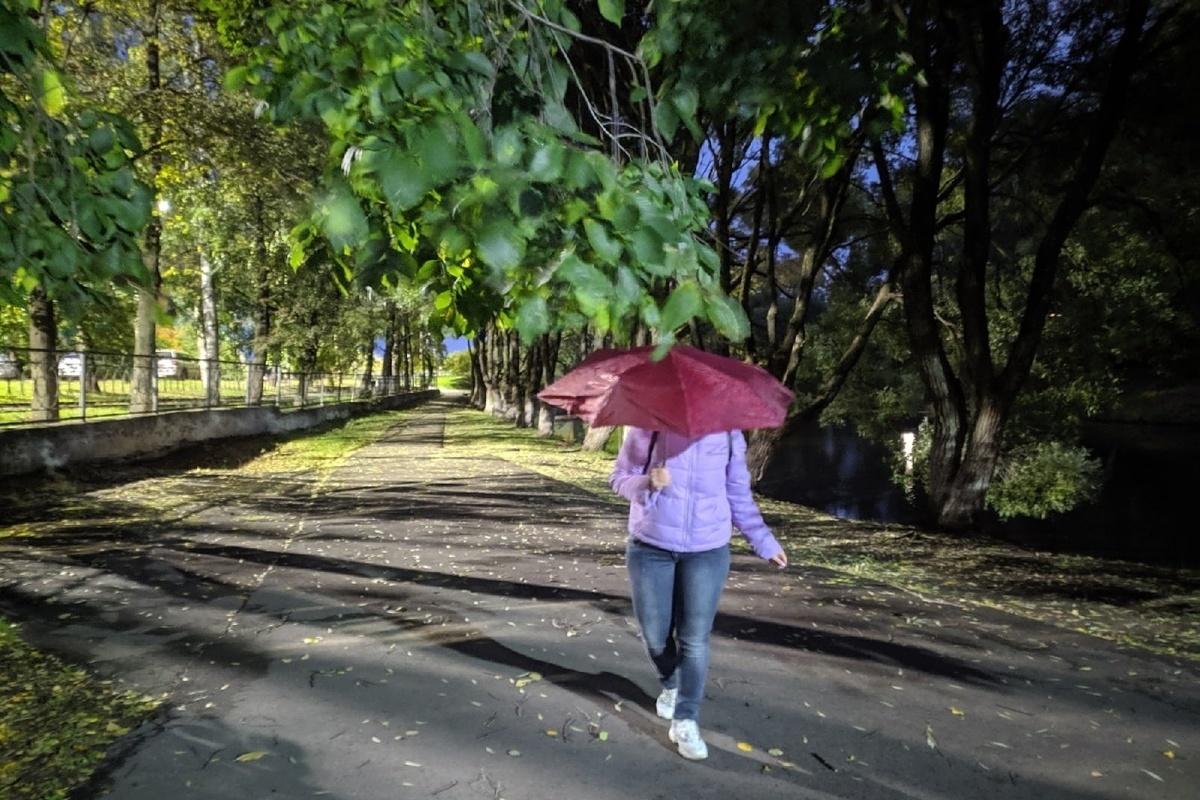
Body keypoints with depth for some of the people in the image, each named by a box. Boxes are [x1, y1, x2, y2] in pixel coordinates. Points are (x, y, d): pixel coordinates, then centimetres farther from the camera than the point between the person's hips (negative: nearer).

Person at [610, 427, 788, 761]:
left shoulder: (728, 433, -2)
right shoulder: (645, 427, -6)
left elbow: (739, 494, 8)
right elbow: (618, 478, 0)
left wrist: (763, 541, 6)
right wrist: (646, 484, -22)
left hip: (707, 550, 0)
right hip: (650, 546, 0)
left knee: (695, 638, 1)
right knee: (655, 634, 10)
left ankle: (686, 721, 17)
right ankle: (670, 686, 41)